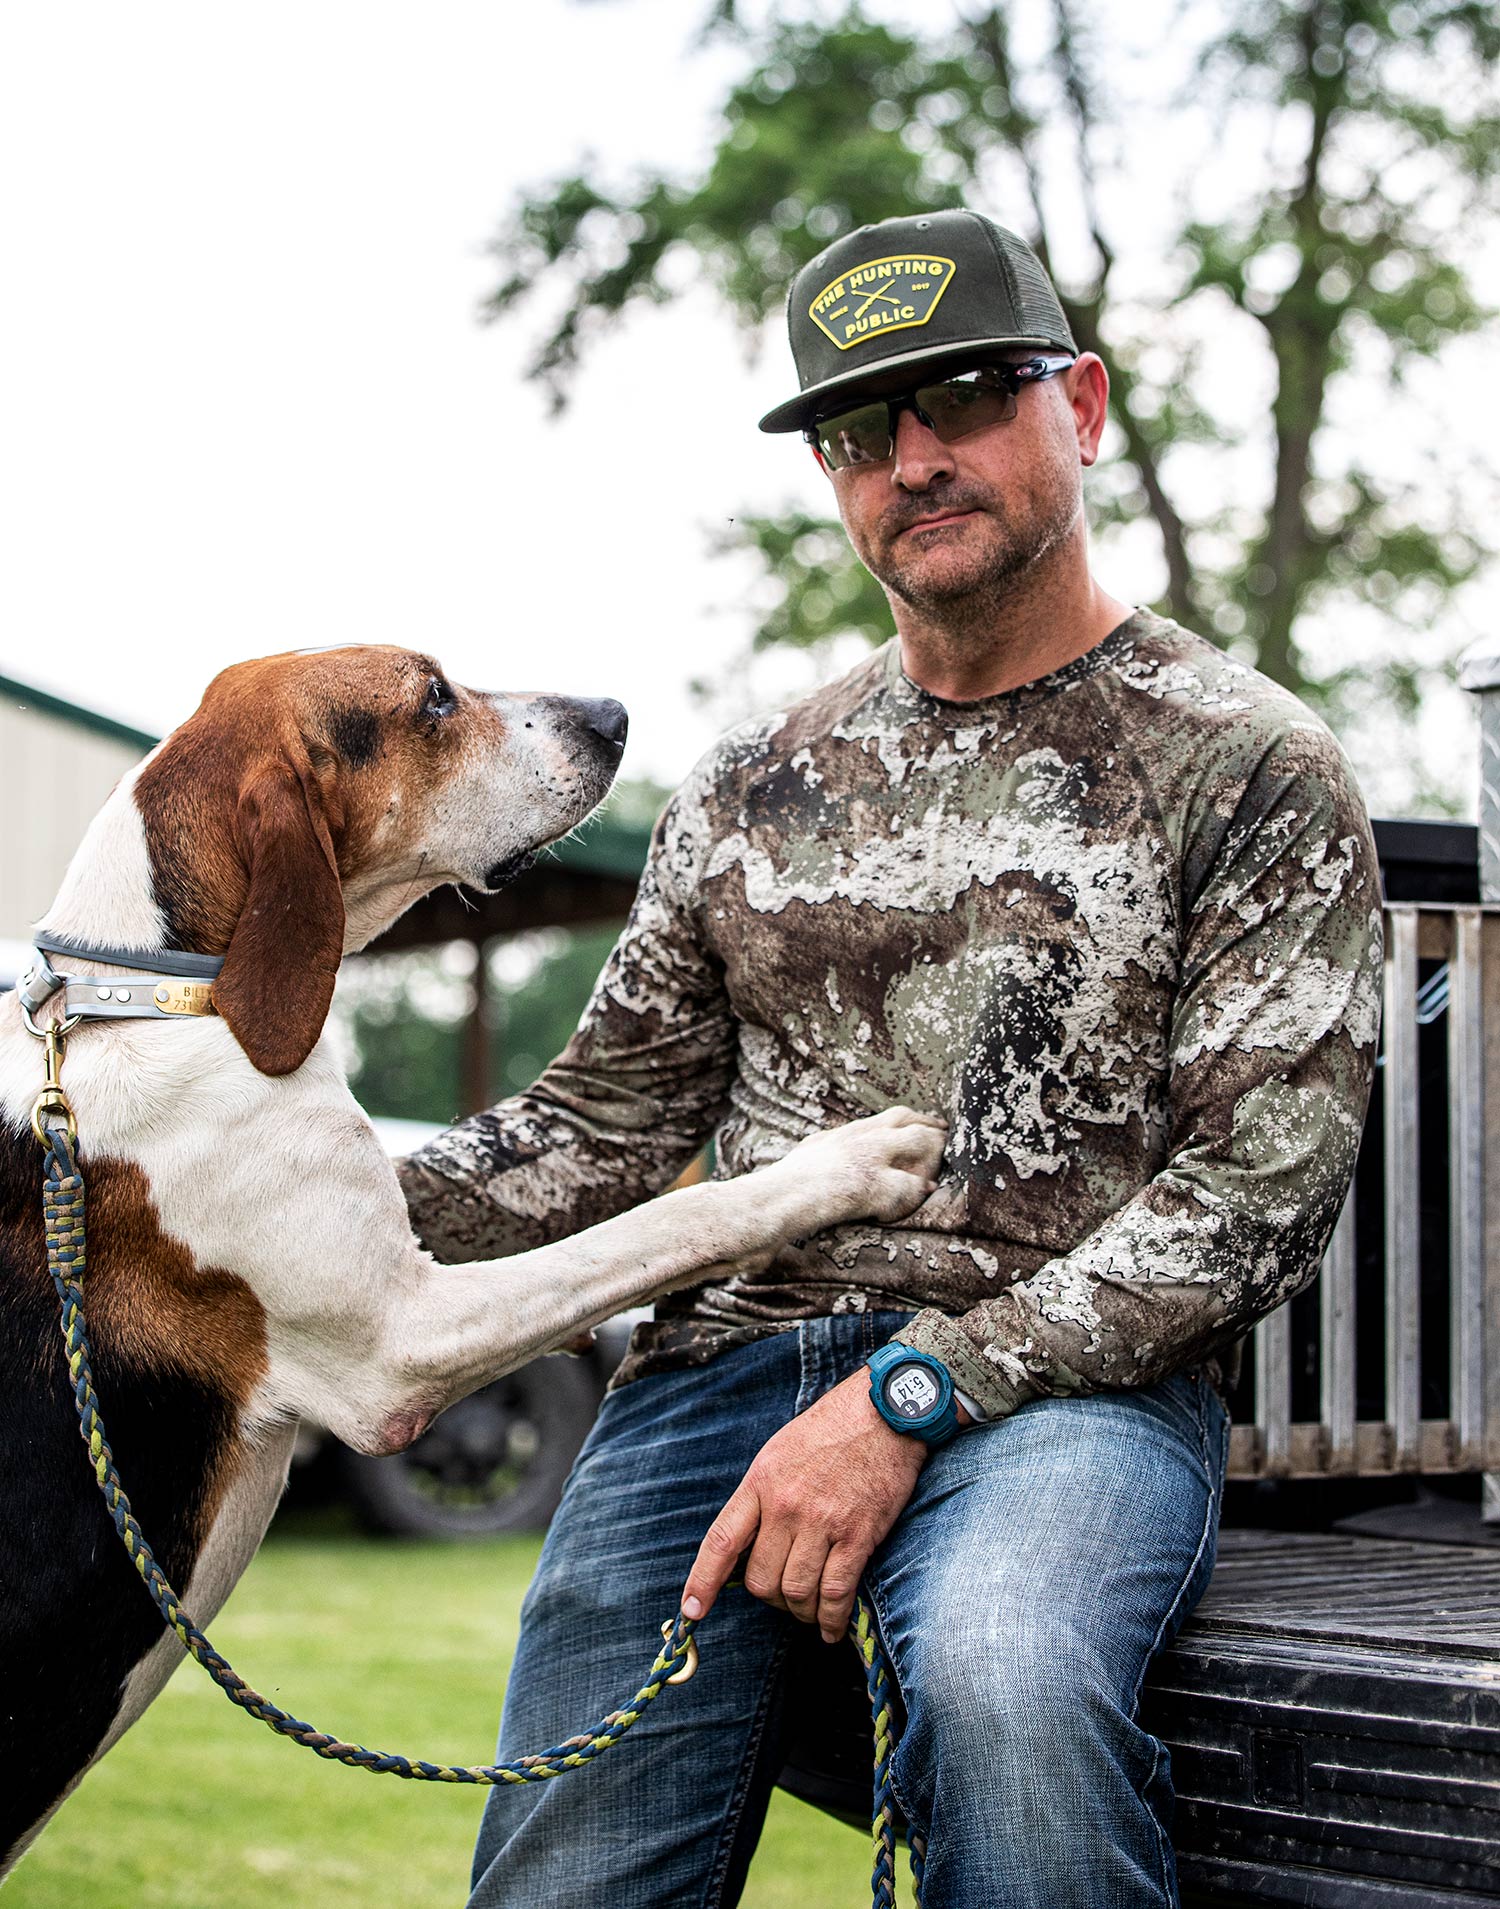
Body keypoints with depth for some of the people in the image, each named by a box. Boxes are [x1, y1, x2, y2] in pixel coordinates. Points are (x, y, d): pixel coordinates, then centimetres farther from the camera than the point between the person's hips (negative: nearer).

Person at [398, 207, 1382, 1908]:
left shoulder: (1249, 768, 3)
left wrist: (911, 1393, -14)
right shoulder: (750, 792, 18)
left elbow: (1258, 1187, -5)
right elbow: (605, 1127, 20)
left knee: (1007, 1687, -37)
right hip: (726, 1357, 4)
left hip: (1063, 1376, -4)